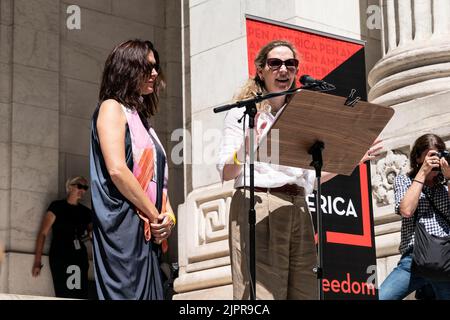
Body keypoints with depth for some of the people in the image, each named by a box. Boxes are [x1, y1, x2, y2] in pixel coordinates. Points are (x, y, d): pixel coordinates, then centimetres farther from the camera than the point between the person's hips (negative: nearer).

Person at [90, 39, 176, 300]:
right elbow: (117, 170, -16)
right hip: (124, 228, -8)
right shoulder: (112, 108, -2)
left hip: (150, 233, 8)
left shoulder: (141, 119, 23)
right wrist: (156, 216, -11)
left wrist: (168, 216, 1)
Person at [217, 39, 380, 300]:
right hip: (257, 207, -5)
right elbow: (226, 173, -3)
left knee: (305, 292, -2)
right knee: (261, 292, -15)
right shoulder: (243, 112, 5)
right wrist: (245, 149, -22)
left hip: (298, 210, 5)